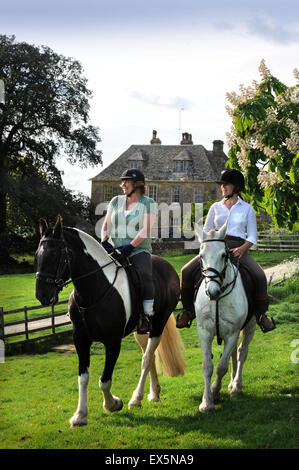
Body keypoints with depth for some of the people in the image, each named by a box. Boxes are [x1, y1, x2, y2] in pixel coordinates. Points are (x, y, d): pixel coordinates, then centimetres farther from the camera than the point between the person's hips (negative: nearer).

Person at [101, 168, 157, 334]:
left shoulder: (148, 203, 4)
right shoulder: (116, 201, 17)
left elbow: (146, 229, -8)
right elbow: (106, 225, 17)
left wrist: (130, 246, -20)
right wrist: (104, 241, -4)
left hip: (139, 250, -4)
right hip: (114, 250, 4)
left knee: (145, 275, -31)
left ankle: (147, 315, -21)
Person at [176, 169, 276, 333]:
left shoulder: (247, 208, 11)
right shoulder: (216, 207, 15)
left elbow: (252, 236, 8)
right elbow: (205, 232, 18)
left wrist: (242, 248, -12)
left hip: (238, 249, -2)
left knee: (259, 275, -29)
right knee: (186, 272, -21)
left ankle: (261, 313, -7)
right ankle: (188, 310, -2)